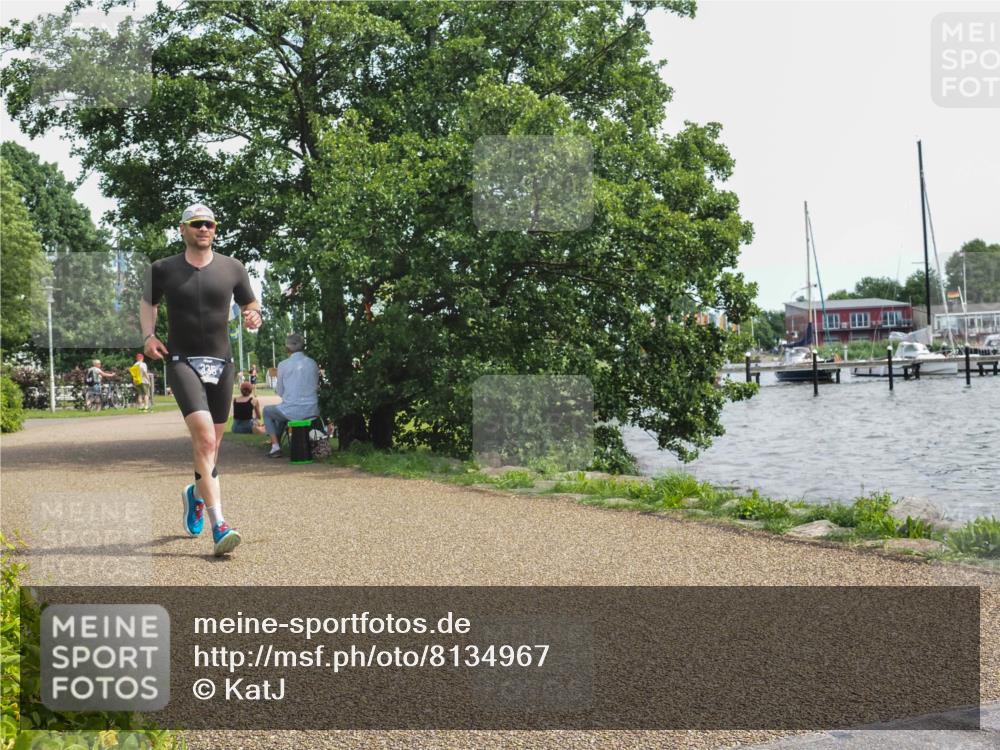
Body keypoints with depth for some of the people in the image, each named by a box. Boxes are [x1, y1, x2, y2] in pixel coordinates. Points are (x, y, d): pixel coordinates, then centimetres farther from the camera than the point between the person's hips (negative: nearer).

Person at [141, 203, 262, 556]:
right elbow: (148, 303, 20)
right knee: (204, 438, -20)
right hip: (182, 361, -3)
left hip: (221, 362, 3)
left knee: (212, 443, 12)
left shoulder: (232, 268, 7)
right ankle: (219, 526, -24)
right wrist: (149, 335, 2)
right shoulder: (163, 269, 4)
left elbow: (251, 306, 16)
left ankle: (196, 493, 44)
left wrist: (254, 317, -8)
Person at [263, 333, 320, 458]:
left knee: (267, 411, 26)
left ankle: (275, 446, 15)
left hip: (293, 412, -5)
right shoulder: (313, 363, 3)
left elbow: (280, 392, 0)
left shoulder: (283, 365, -8)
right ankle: (277, 441, 46)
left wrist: (276, 388, 22)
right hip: (312, 411, 5)